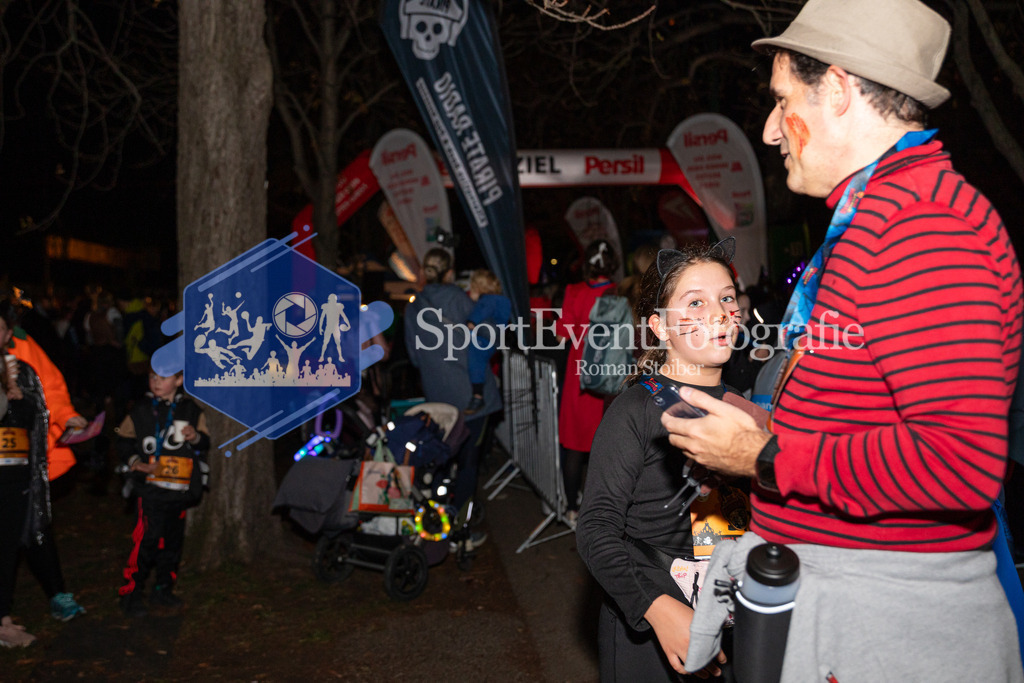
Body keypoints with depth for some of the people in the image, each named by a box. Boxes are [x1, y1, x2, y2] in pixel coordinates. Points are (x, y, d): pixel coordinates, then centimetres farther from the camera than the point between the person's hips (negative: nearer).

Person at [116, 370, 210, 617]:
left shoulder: (191, 410, 7)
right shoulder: (140, 411, 3)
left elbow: (206, 444, 9)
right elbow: (123, 442, 7)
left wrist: (196, 437, -12)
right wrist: (136, 463, -8)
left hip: (181, 490, 3)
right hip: (151, 488, -3)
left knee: (172, 540, 11)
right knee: (146, 539, -10)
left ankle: (163, 589, 26)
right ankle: (131, 594, 1)